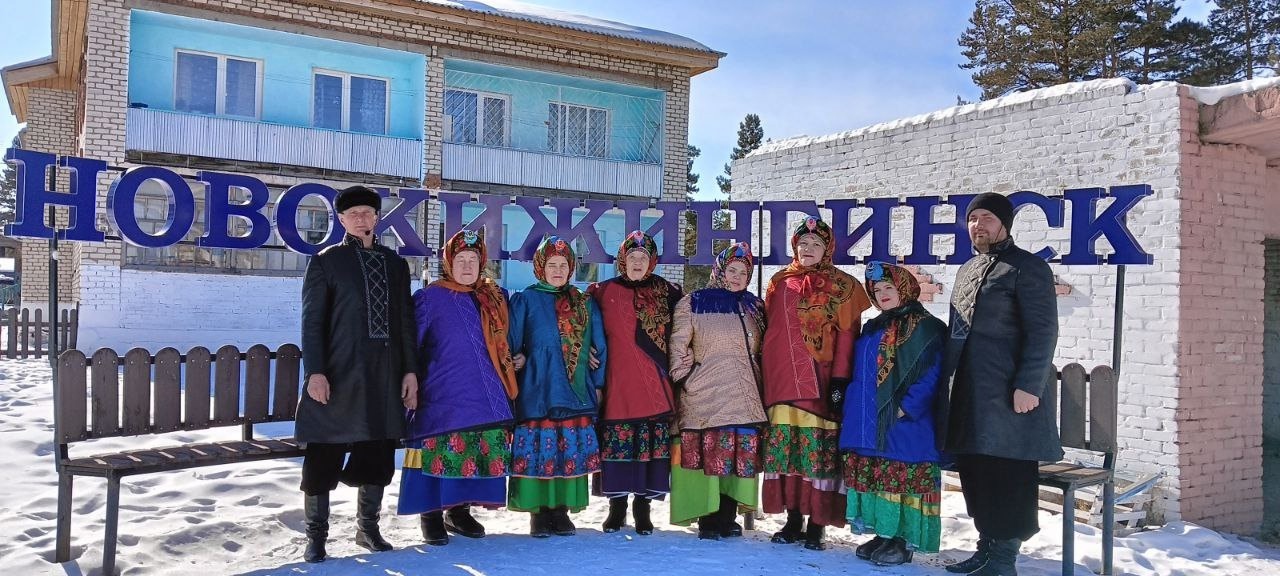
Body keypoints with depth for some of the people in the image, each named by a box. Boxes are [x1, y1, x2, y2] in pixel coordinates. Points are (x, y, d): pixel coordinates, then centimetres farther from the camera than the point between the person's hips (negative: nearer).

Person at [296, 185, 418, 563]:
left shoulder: (395, 263, 14)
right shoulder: (326, 261, 4)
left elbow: (405, 321, 12)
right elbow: (312, 321, -3)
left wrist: (410, 370, 6)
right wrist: (315, 371, -12)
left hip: (385, 375, 4)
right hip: (338, 375, -3)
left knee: (378, 455, 10)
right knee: (324, 457, 2)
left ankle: (367, 527, 25)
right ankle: (316, 535, 15)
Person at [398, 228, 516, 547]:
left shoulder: (494, 297, 13)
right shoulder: (429, 298, 0)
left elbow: (501, 342, 25)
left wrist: (512, 363, 13)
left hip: (486, 394, 5)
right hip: (443, 393, -4)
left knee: (481, 452, 5)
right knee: (440, 450, -6)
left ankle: (459, 510, 20)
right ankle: (431, 514, 7)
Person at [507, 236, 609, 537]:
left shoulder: (585, 304, 12)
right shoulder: (525, 300, 5)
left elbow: (599, 346, 12)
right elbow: (511, 345, 3)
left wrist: (598, 384, 9)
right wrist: (519, 362, -7)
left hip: (576, 391, 3)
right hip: (537, 390, -3)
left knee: (571, 452, 3)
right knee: (538, 450, -3)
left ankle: (561, 509, 14)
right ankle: (538, 512, 7)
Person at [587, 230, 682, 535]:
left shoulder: (664, 291, 9)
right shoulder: (605, 292, 7)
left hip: (655, 384, 1)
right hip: (618, 383, 0)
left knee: (653, 442, 0)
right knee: (617, 442, 1)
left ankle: (643, 507, 13)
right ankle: (616, 507, 15)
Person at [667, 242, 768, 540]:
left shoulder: (754, 306, 18)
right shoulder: (694, 303, 4)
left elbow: (761, 351, 24)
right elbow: (677, 344, 0)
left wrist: (757, 384, 17)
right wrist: (681, 374, -7)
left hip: (744, 398, 5)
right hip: (705, 398, -5)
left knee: (739, 456, 3)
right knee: (707, 456, -7)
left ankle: (727, 518, 14)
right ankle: (708, 520, 3)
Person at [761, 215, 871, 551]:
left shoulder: (842, 286, 4)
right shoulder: (779, 283, 14)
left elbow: (846, 335, -2)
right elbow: (768, 331, 15)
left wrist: (840, 380, -10)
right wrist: (765, 376, 9)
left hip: (820, 382, -3)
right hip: (782, 380, 3)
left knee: (820, 448, -5)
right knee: (785, 447, 3)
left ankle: (817, 524, 4)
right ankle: (793, 520, 13)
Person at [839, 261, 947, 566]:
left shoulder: (925, 328, -6)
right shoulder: (872, 328, 18)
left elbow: (931, 376, -14)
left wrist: (906, 408, -20)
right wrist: (852, 409, 12)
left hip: (904, 426, -7)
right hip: (867, 424, 8)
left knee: (902, 480, -4)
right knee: (876, 480, 10)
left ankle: (902, 540, 5)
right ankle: (883, 534, 20)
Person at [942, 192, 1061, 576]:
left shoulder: (1027, 267, -5)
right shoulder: (967, 270, 20)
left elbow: (1043, 332, -12)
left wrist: (1029, 386, -19)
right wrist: (945, 375, 19)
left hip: (1008, 394, -8)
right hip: (970, 394, 8)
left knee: (1007, 477, -3)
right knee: (973, 471, 12)